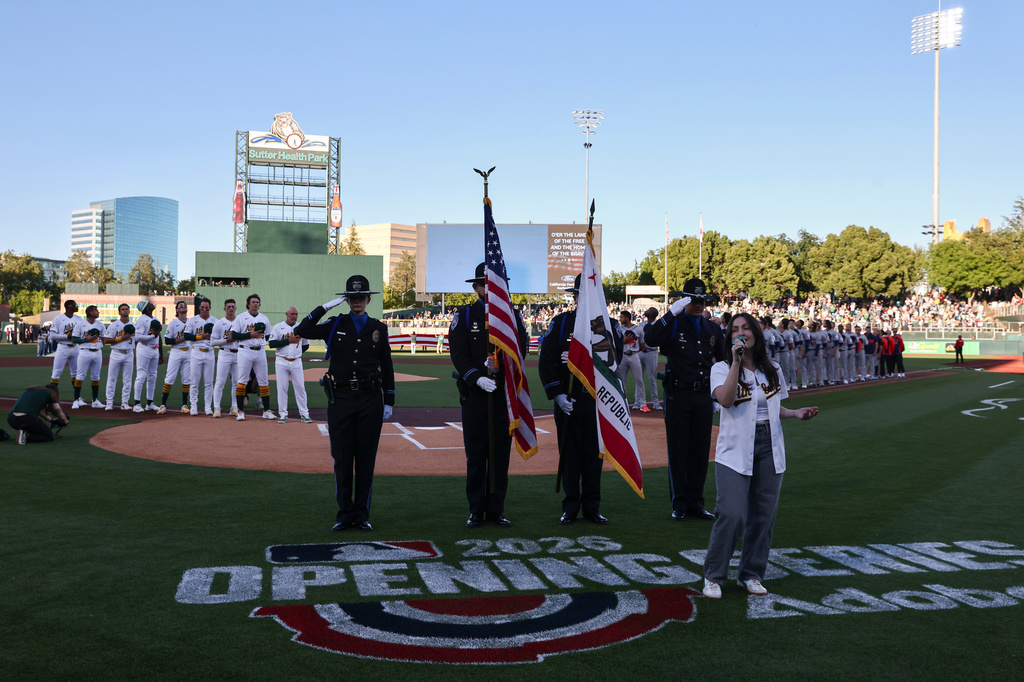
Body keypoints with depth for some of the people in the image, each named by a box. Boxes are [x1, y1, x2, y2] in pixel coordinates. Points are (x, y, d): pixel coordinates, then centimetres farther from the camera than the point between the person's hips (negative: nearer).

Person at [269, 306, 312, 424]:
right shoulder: (278, 327, 0)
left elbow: (306, 345, 18)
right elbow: (272, 344, -9)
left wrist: (296, 353, 5)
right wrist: (288, 340, -14)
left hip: (296, 362, 2)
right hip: (281, 362, -2)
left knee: (300, 387, 0)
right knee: (282, 387, -1)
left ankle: (304, 413, 5)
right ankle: (283, 414, 6)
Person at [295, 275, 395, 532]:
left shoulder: (378, 328, 7)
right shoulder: (335, 325, 6)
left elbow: (387, 366, 9)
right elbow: (301, 331, -7)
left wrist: (389, 402, 5)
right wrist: (325, 307, -8)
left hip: (370, 399, 0)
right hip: (341, 399, 0)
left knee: (366, 459, 4)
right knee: (342, 458, 3)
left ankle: (362, 514, 13)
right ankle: (344, 513, 13)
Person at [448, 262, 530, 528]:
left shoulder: (512, 315, 10)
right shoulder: (463, 316, 4)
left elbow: (520, 348, 2)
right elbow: (458, 354, -5)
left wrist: (499, 364, -17)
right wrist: (477, 377, -20)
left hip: (505, 393, 2)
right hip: (474, 394, -1)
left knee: (501, 453, 5)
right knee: (475, 454, 2)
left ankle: (496, 510, 14)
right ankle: (476, 511, 12)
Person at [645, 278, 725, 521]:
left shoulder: (713, 330, 12)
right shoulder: (674, 325, -2)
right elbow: (652, 339, -23)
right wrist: (672, 312, -26)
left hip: (704, 398, 4)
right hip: (678, 397, -4)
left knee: (700, 451, 8)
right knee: (678, 451, 1)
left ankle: (696, 503, 17)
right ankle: (679, 504, 10)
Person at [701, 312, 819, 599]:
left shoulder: (772, 370, 11)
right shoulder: (722, 368, -3)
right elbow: (726, 400, -22)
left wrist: (795, 413, 2)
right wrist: (736, 361, -23)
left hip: (769, 446, 5)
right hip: (735, 450, -4)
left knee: (764, 515, 6)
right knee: (732, 514, -13)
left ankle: (751, 575, 22)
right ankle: (713, 576, 2)